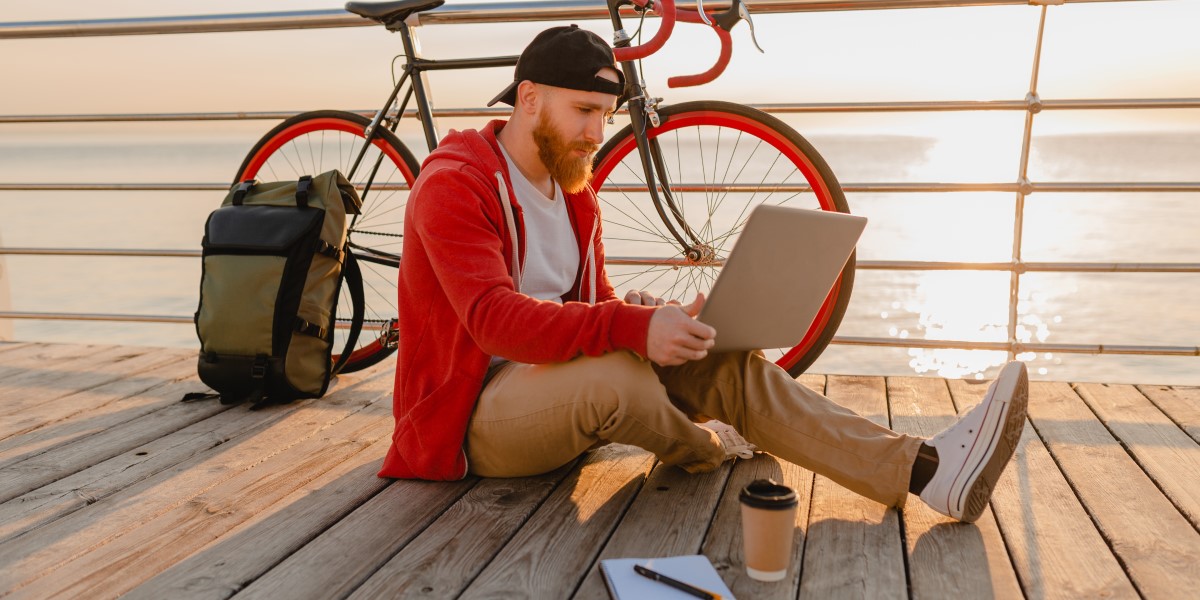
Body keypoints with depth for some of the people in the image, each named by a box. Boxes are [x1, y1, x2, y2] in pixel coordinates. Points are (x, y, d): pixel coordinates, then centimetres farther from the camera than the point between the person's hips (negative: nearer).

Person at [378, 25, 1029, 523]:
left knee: (729, 366, -12)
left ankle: (925, 468, -19)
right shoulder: (455, 185, -16)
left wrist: (663, 320, -12)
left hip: (560, 375, 7)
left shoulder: (574, 190, 11)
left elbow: (600, 300, 10)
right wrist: (633, 328, -40)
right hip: (478, 411, -7)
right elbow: (495, 319, -29)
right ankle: (696, 446, -1)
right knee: (617, 376, -37)